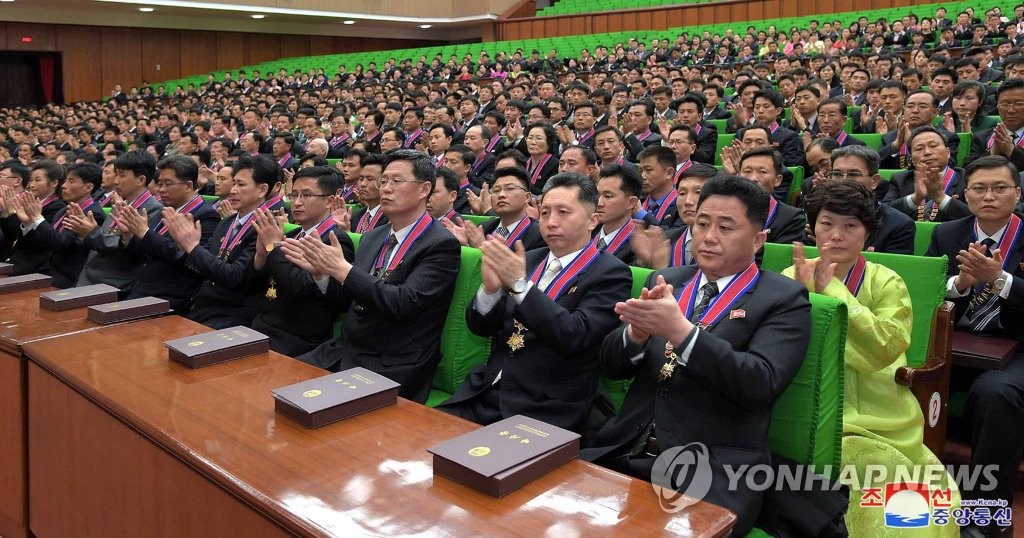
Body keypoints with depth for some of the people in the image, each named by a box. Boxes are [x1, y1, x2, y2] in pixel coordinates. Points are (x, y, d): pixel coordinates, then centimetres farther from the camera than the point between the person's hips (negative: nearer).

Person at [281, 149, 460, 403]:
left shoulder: (442, 245, -10)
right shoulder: (372, 237, 13)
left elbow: (404, 303, -22)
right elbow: (349, 301, 15)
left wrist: (341, 268, -22)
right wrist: (321, 270, -3)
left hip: (391, 368, -7)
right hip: (345, 351, 7)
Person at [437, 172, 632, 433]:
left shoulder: (611, 274, -5)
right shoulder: (529, 260, 12)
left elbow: (576, 335, -19)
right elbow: (480, 326, 10)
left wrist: (520, 283, -22)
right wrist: (490, 287, -12)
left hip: (544, 411, -5)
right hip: (486, 393, 5)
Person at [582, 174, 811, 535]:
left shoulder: (783, 300, 0)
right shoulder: (664, 280, 13)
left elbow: (760, 384, -15)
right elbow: (611, 366, 9)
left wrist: (681, 331, -26)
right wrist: (637, 331, -14)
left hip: (713, 470, -4)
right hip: (625, 452, 4)